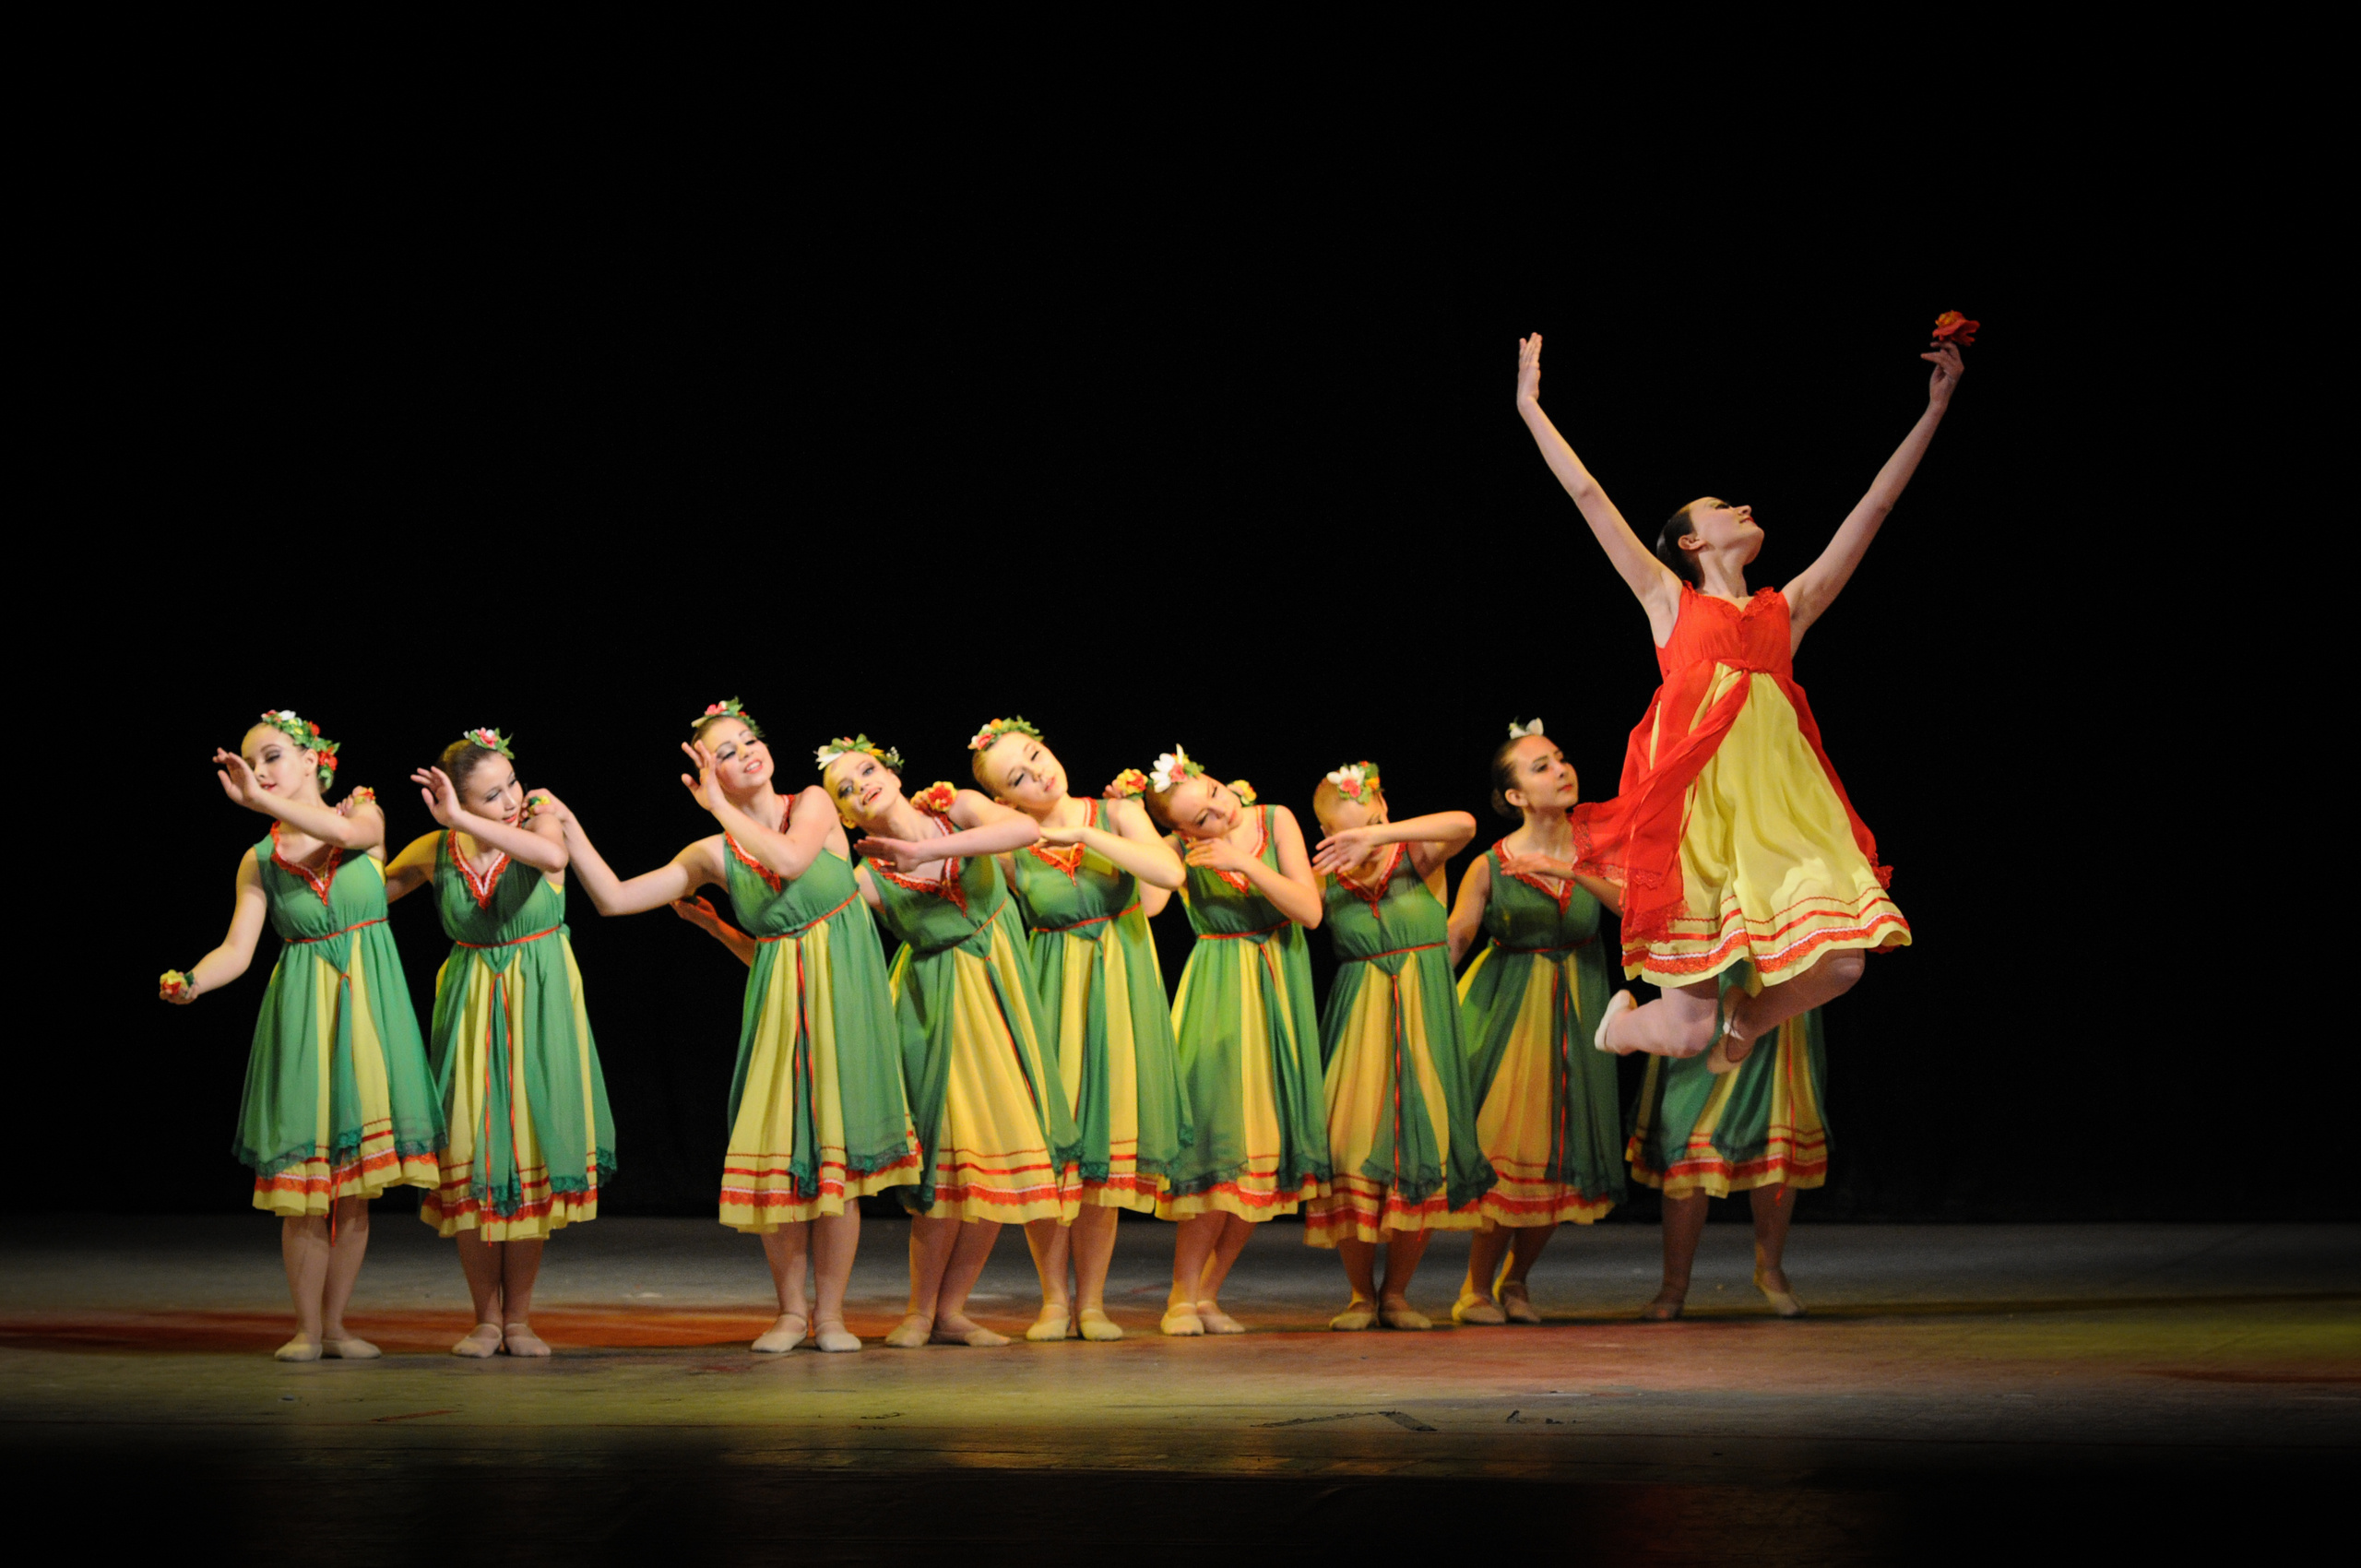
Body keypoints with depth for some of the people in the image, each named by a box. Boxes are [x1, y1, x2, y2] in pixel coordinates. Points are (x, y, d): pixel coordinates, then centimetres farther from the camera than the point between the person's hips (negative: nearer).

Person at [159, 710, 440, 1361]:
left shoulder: (365, 815, 3)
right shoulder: (259, 861, 5)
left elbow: (347, 831, -22)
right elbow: (237, 948, -4)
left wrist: (259, 799, -30)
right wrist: (191, 982, -24)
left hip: (368, 1005, 0)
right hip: (301, 1012, 0)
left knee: (357, 1176, 2)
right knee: (303, 1178, -3)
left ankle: (336, 1324, 12)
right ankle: (307, 1328, 6)